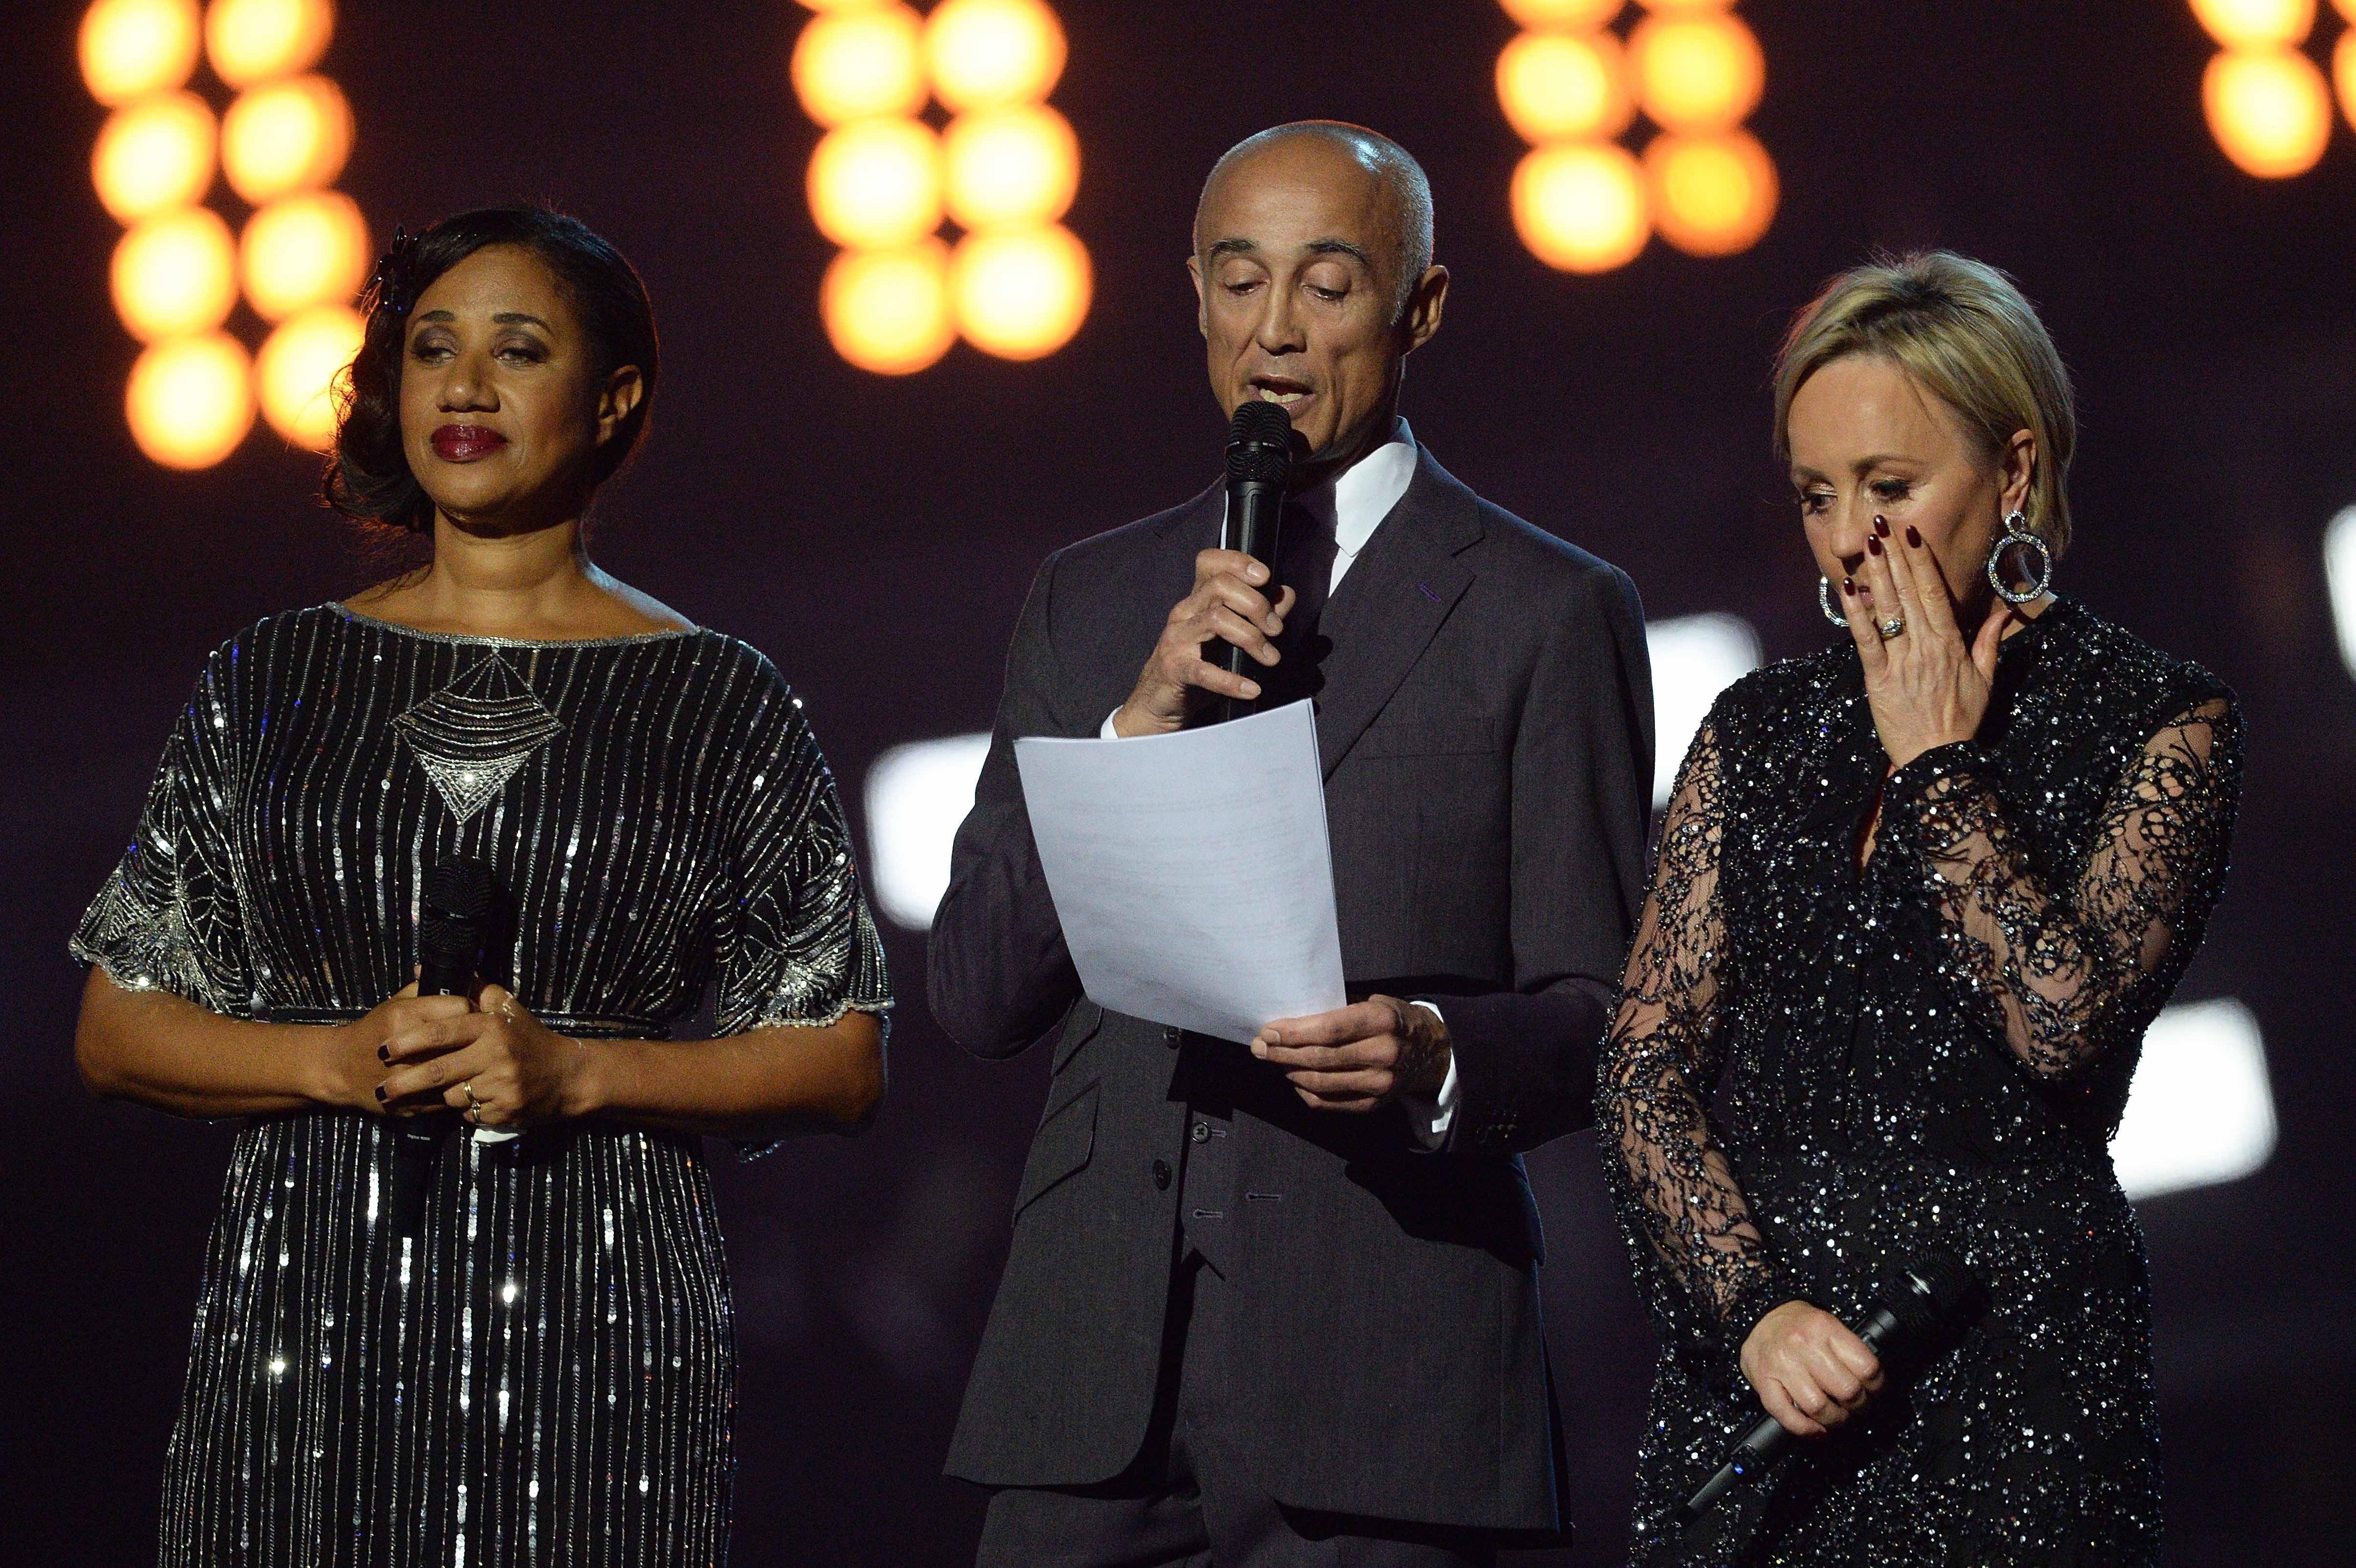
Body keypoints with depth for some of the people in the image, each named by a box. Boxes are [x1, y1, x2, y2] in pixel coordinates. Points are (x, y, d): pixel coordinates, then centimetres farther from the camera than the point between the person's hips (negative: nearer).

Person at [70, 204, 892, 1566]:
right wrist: (338, 1061, -8)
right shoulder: (279, 676, 9)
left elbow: (841, 1066, 3)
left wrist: (578, 1072, -11)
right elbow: (119, 1031, 9)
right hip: (306, 1303, 1)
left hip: (594, 1329, -1)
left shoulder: (717, 701, 4)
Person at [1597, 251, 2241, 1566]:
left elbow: (2064, 1016, -16)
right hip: (1745, 1376, 4)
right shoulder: (1759, 732, 12)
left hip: (2011, 1388, -4)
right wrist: (1756, 1305, -11)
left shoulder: (2158, 723, 0)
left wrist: (1936, 761, -6)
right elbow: (1645, 1064, 4)